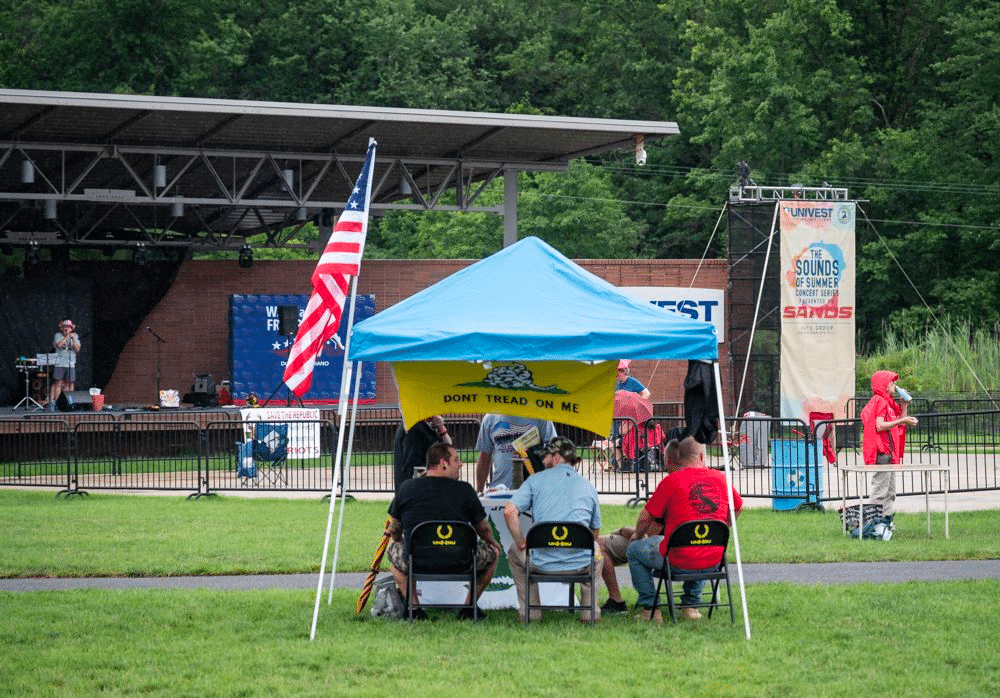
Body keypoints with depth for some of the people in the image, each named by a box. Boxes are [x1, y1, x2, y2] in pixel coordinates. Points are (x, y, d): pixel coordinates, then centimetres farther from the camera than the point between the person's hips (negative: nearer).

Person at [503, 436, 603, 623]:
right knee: (597, 553, 39)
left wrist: (521, 543, 5)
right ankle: (588, 609, 28)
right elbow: (595, 534, 18)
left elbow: (509, 511, -7)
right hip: (581, 563, 2)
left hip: (543, 564, -2)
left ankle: (530, 609, 24)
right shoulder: (588, 486, 13)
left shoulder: (536, 480, 6)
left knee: (514, 552, 33)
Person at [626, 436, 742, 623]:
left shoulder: (671, 481, -11)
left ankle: (649, 608, 16)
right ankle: (691, 605, 32)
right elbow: (737, 508, 20)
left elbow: (645, 518, -3)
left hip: (678, 561, -4)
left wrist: (638, 535, 20)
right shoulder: (720, 478, 1)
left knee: (634, 550, 21)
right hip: (712, 561, 4)